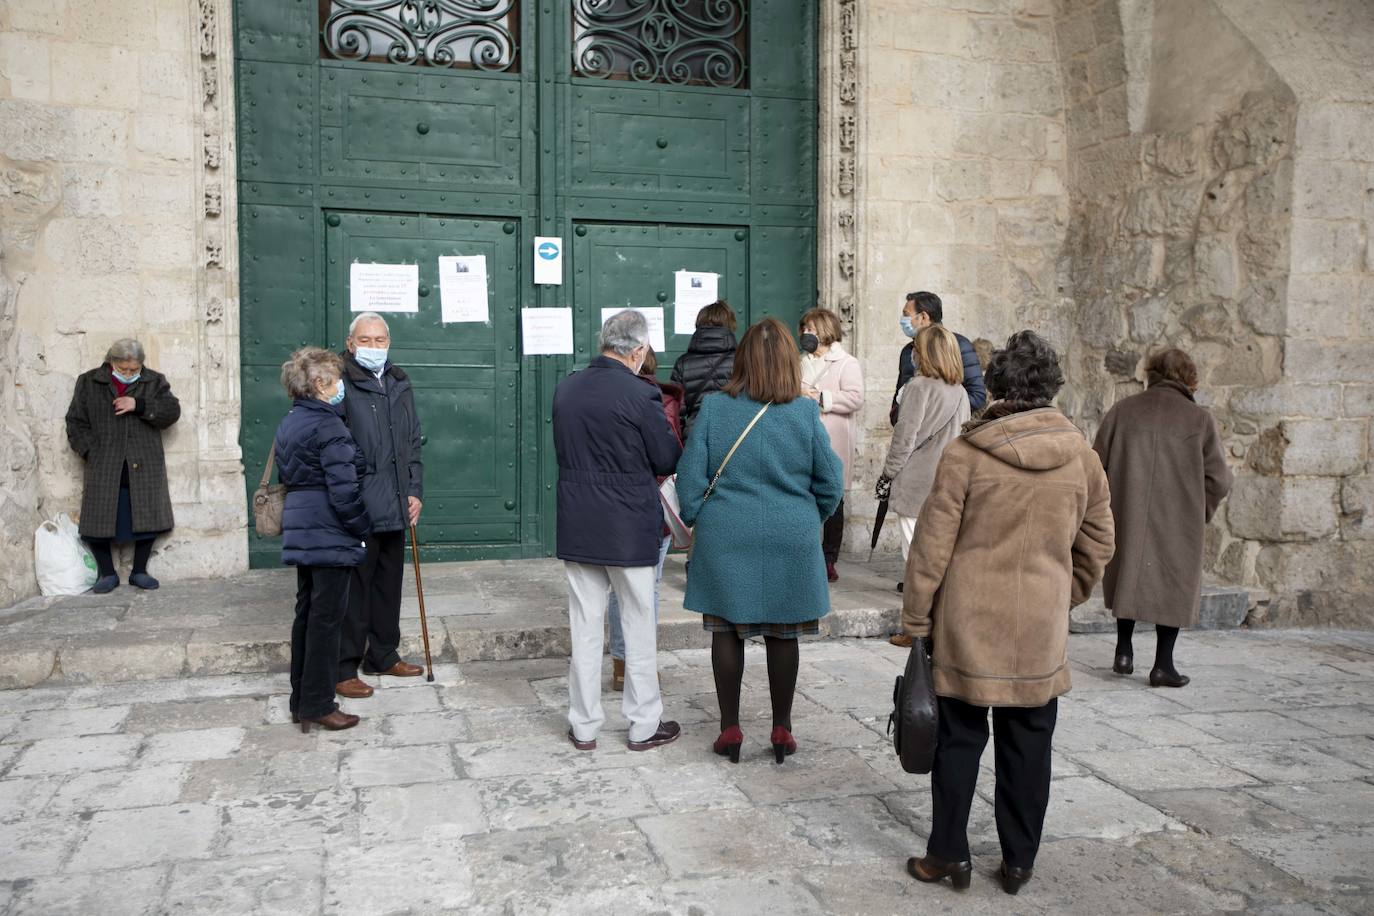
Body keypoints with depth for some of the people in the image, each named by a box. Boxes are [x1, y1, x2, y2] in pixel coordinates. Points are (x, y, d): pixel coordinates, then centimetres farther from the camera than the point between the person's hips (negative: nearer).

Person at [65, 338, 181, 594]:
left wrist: (139, 405, -17)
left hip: (144, 467, 0)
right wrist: (92, 453, -5)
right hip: (104, 468, 0)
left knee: (147, 519, 2)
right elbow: (76, 422, 6)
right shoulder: (89, 382, 7)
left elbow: (172, 411, -4)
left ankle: (139, 571, 19)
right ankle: (107, 573, 16)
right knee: (98, 522, -1)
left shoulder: (155, 382, 7)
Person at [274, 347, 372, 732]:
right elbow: (343, 490, -19)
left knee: (306, 613, 15)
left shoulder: (289, 423, 12)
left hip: (301, 534, 9)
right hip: (330, 535, -9)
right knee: (327, 617, -1)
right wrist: (363, 530, -9)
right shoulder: (328, 427, -17)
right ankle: (318, 705, 6)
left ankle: (300, 700, 23)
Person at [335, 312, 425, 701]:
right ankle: (343, 669, 10)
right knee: (354, 588, 0)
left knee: (389, 584, 16)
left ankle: (383, 655, 31)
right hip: (357, 508, -7)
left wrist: (415, 491, 11)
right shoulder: (341, 384, -10)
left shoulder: (400, 384, 13)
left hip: (395, 507, 7)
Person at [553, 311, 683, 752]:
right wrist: (666, 424, 10)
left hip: (577, 528, 5)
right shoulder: (641, 395, -17)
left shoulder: (565, 388, 0)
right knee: (639, 628, 9)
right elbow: (668, 460, -8)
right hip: (630, 529, -5)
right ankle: (644, 725, 20)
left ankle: (584, 726, 21)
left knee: (585, 627, 12)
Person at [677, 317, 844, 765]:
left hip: (725, 539, 0)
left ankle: (730, 729, 19)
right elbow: (831, 483, -1)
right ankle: (782, 731, 22)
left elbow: (690, 476, -4)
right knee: (782, 634, 11)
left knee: (726, 631, 12)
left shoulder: (714, 407, -8)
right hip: (791, 541, 0)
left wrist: (695, 520, 12)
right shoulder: (806, 412, -8)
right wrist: (810, 519, 17)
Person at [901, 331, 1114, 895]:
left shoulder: (966, 453, -10)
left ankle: (950, 854, 20)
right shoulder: (1081, 457, 0)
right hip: (1041, 628, 2)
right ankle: (1019, 862, 24)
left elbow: (932, 544, -8)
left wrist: (915, 618, 1)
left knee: (959, 739, 10)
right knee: (1028, 746, 13)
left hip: (968, 625, -2)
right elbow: (1098, 546, 9)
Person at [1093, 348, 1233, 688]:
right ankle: (1163, 664, 12)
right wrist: (1200, 512, 12)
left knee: (1128, 577, 20)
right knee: (1173, 585, 10)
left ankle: (1124, 650, 18)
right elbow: (1219, 479, -4)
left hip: (1126, 518, 2)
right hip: (1179, 524, -2)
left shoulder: (1121, 411, 2)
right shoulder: (1199, 418, -3)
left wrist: (1106, 507, 14)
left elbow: (1096, 466, 3)